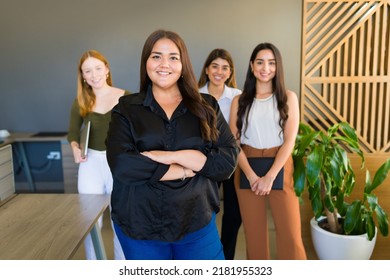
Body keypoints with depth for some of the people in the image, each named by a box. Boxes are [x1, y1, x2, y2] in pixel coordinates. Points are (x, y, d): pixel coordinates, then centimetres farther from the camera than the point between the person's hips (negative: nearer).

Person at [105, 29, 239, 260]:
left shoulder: (207, 107, 2)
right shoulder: (127, 109, -1)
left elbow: (228, 160, -8)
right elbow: (121, 165, -16)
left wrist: (172, 156, -18)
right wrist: (188, 170, -14)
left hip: (197, 224, 1)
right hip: (139, 227, 0)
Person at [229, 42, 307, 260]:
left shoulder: (288, 98, 3)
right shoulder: (240, 101, 5)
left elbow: (289, 140, -4)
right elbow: (233, 142, 0)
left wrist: (269, 177, -12)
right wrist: (251, 175, -12)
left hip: (279, 168, -1)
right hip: (247, 170, 1)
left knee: (290, 234, -4)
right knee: (254, 233, 9)